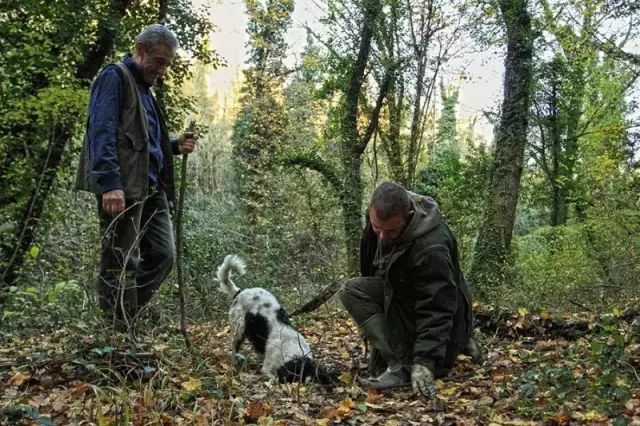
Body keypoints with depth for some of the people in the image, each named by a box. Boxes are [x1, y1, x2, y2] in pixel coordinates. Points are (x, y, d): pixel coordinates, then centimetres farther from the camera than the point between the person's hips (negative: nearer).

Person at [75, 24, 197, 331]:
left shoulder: (144, 89, 26)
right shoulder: (115, 77, -2)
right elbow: (101, 131, -14)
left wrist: (176, 146, 12)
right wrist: (110, 183, -25)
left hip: (151, 188, 9)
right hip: (121, 189, -9)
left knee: (163, 256, 5)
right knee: (120, 265, -5)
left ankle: (124, 322, 15)